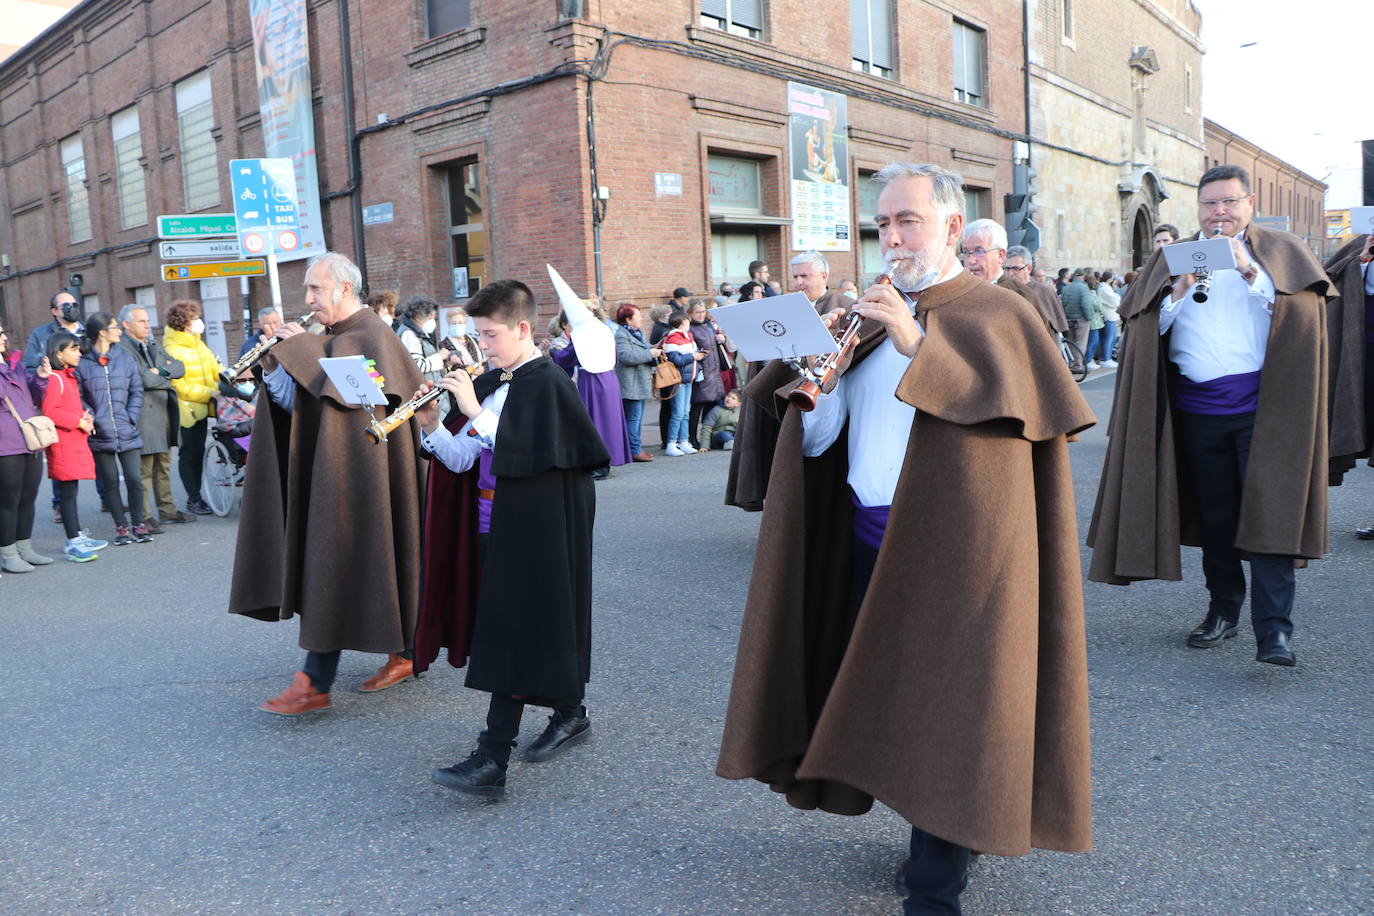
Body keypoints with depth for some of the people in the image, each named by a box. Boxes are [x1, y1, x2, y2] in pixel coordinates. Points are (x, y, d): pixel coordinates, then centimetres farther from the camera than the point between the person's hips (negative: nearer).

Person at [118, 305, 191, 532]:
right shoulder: (122, 347, -9)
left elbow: (179, 368, 12)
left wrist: (161, 371, -6)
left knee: (164, 465, 15)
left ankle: (167, 510, 24)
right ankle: (145, 518, -1)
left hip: (163, 410, 8)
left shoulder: (153, 343, 19)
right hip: (142, 414, -8)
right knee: (144, 469, -6)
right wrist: (166, 379, -2)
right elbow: (143, 379, -20)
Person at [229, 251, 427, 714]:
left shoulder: (371, 335, -10)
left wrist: (301, 347, -20)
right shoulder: (328, 339, 15)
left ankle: (315, 682, -1)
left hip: (352, 474, -9)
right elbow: (298, 405, 13)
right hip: (325, 472, 9)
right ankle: (402, 653, 24)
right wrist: (272, 368, -4)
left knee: (331, 570, -7)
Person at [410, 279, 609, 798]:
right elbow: (460, 459, 8)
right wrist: (431, 425, -7)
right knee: (505, 633, 16)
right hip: (494, 528, 8)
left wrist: (475, 411, -21)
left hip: (533, 533, -8)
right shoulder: (486, 385, 12)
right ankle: (570, 715, 34)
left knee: (512, 636, -7)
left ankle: (491, 762, -4)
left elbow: (520, 453, -22)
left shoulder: (548, 384, -11)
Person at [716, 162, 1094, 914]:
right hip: (866, 539, 6)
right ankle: (940, 830, 34)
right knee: (884, 692, 12)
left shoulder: (996, 313, -2)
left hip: (950, 544, -5)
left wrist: (917, 344, -24)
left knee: (940, 708, 0)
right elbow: (816, 438, 9)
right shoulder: (870, 317, 12)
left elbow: (1005, 409, -20)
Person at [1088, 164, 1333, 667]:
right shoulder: (1172, 257, 12)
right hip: (1197, 407, 3)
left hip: (1261, 406, -2)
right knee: (1215, 513, 10)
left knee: (1266, 512, -9)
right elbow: (1150, 327, 4)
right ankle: (1223, 609, 23)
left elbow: (1301, 309, -7)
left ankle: (1274, 630, -8)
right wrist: (1181, 289, -12)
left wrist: (1251, 272, -16)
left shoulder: (1280, 251, 7)